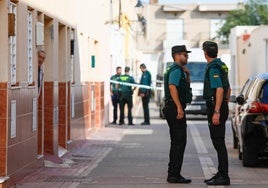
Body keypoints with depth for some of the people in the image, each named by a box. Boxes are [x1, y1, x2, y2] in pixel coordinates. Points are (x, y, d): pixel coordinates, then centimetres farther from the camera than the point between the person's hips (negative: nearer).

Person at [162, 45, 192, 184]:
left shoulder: (179, 70, 21)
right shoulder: (176, 70, -12)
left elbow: (185, 87, 29)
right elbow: (172, 87, -25)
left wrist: (187, 75, 13)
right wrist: (179, 107, -30)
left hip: (175, 109, 11)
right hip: (175, 108, -11)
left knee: (177, 142, 14)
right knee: (179, 142, -9)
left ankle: (173, 174, 17)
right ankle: (174, 175, -9)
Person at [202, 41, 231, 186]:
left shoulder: (213, 68, -15)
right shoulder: (221, 66, 16)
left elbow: (220, 89, -25)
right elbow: (228, 89, 22)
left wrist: (216, 112, -27)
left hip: (216, 107, -10)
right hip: (222, 107, 10)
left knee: (218, 142, -8)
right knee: (218, 142, 14)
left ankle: (223, 177, -7)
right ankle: (221, 174, 19)